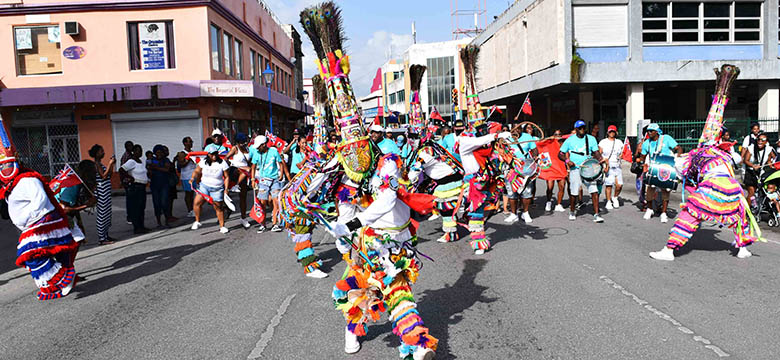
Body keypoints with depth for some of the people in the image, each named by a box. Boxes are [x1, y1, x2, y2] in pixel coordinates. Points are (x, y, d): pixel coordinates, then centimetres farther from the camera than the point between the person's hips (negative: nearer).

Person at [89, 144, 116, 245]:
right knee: (102, 214, -7)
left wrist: (112, 164, 9)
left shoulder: (100, 163, 16)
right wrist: (110, 164, -17)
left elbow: (109, 175, 18)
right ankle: (102, 239, -4)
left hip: (106, 192, 10)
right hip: (101, 190, -10)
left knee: (106, 213, 13)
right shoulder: (96, 163, -12)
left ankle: (105, 235, 20)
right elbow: (103, 176, -21)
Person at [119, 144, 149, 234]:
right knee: (136, 208, -5)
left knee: (142, 207, 13)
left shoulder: (141, 161, 15)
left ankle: (141, 226, 21)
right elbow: (121, 170, -22)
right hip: (135, 187, -9)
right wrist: (131, 177, -17)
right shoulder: (131, 162, -12)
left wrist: (147, 179, 13)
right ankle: (137, 228, -2)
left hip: (142, 187, 9)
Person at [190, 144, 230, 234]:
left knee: (219, 207, 2)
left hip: (217, 189, -2)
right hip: (204, 186, 2)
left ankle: (222, 226, 17)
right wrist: (193, 178, -11)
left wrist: (226, 189, -10)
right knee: (196, 203, -12)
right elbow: (197, 171, 9)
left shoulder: (222, 163, -8)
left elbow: (226, 177, -3)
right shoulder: (203, 162, -2)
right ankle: (197, 222, 9)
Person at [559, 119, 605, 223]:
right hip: (575, 169, -1)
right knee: (573, 193, 2)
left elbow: (596, 152, 10)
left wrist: (600, 159, -10)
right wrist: (567, 160, -14)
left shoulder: (591, 139, 7)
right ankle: (572, 212, 26)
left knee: (594, 191, -9)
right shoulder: (570, 140, 2)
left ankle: (596, 214, -5)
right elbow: (560, 154, 4)